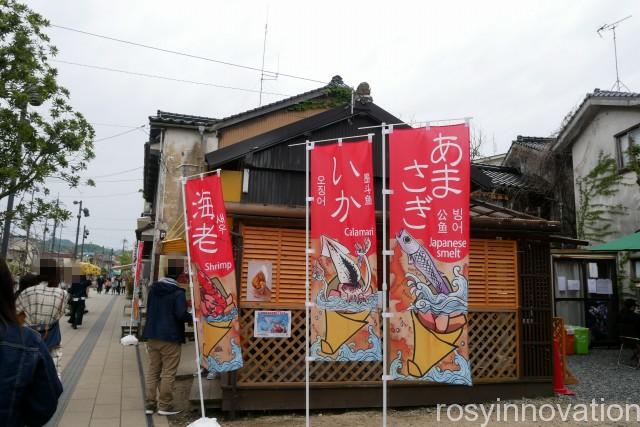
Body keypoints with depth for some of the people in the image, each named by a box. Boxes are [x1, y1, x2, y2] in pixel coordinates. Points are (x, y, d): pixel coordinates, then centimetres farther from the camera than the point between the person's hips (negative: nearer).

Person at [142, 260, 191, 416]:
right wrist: (193, 317, -4)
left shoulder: (153, 288, 7)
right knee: (168, 373, 4)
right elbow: (181, 314, -22)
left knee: (153, 370, 15)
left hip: (152, 336, 7)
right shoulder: (178, 292, -15)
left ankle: (150, 404, 19)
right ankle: (165, 406, 10)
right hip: (170, 338, -6)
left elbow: (149, 309, 16)